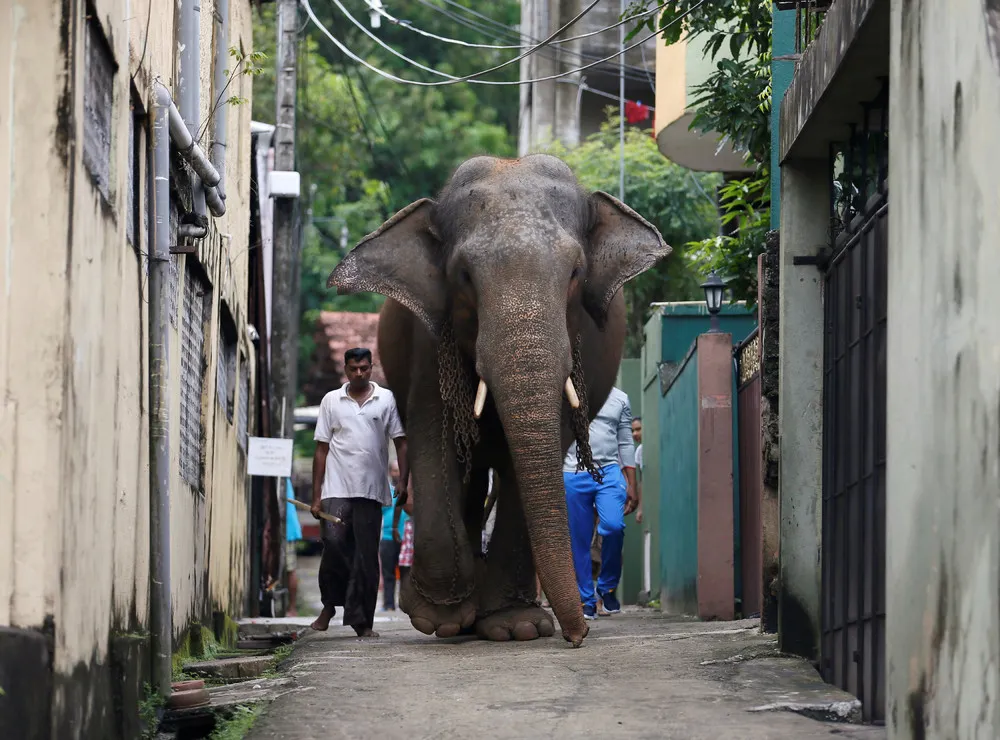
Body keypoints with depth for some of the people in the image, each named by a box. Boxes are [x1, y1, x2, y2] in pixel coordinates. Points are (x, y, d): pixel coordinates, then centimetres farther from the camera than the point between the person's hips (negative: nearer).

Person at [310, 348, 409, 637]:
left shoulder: (386, 399, 9)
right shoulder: (331, 401, 10)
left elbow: (401, 442, 9)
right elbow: (321, 448, 9)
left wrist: (403, 481, -3)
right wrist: (316, 496, 3)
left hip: (371, 490, 0)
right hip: (337, 489, 0)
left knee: (366, 556, 1)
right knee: (334, 543, -15)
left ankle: (362, 620, 5)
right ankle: (330, 605, 5)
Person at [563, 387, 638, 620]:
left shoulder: (619, 399, 14)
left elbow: (626, 443, 15)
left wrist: (632, 485, 9)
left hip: (609, 472, 0)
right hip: (574, 475, 0)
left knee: (613, 526, -22)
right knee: (579, 540, -2)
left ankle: (608, 586, -2)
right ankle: (586, 601, 8)